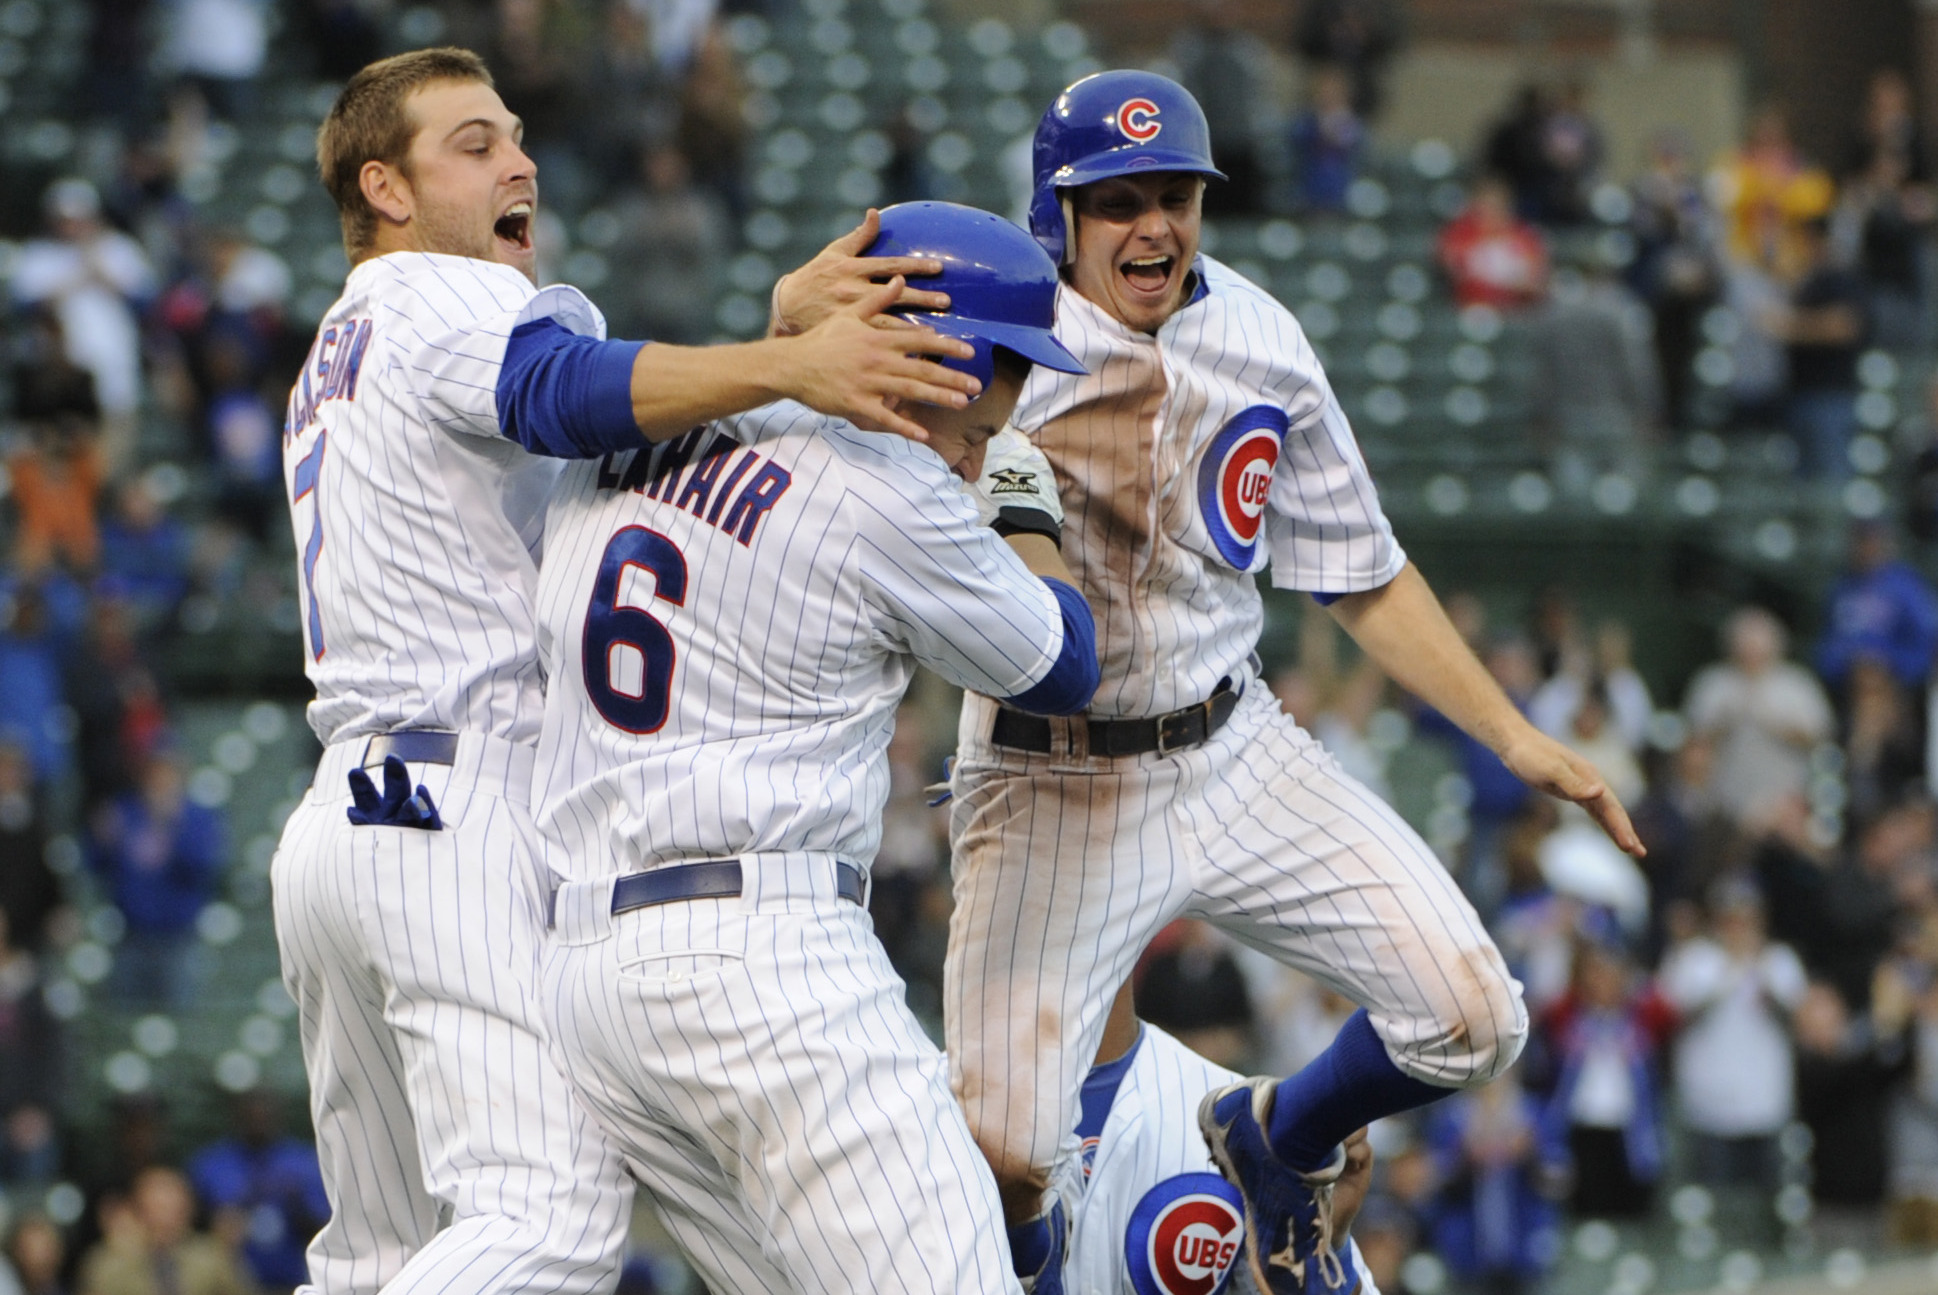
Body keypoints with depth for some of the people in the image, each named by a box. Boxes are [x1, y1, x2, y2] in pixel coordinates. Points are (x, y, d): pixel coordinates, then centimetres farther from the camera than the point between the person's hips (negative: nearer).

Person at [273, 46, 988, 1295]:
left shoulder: (339, 357, 27)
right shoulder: (443, 302, -1)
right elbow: (568, 392, -25)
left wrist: (791, 321, -1)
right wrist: (790, 362, -42)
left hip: (335, 824, 10)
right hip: (460, 816, -10)